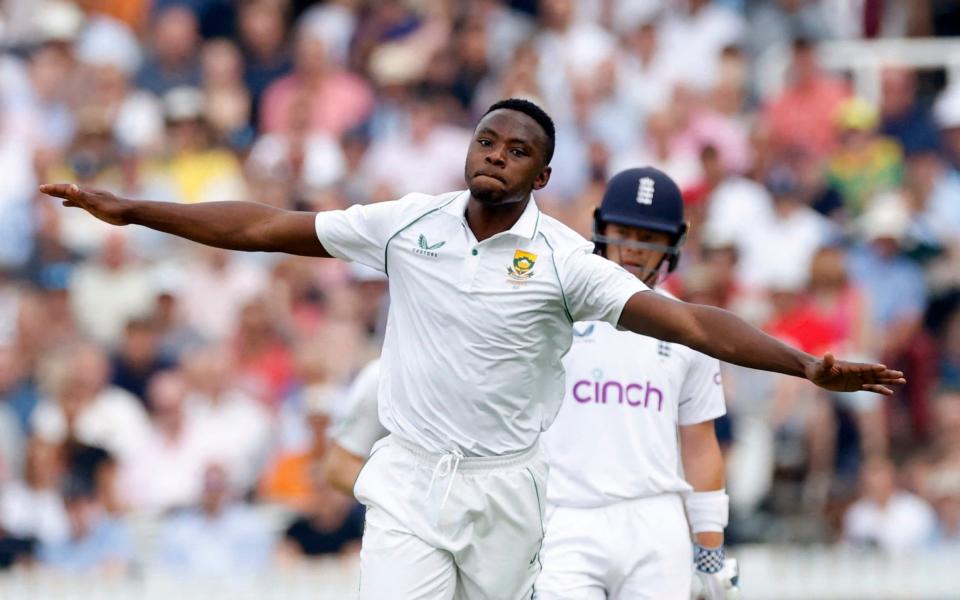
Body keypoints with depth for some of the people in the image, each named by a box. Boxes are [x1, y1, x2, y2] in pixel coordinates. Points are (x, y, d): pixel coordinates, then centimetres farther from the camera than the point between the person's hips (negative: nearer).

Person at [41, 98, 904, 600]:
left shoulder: (562, 258, -6)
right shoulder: (409, 224, 0)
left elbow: (684, 320, -15)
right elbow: (265, 227, 4)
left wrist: (806, 364, -28)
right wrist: (130, 211, 2)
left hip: (506, 488, 0)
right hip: (409, 482, 0)